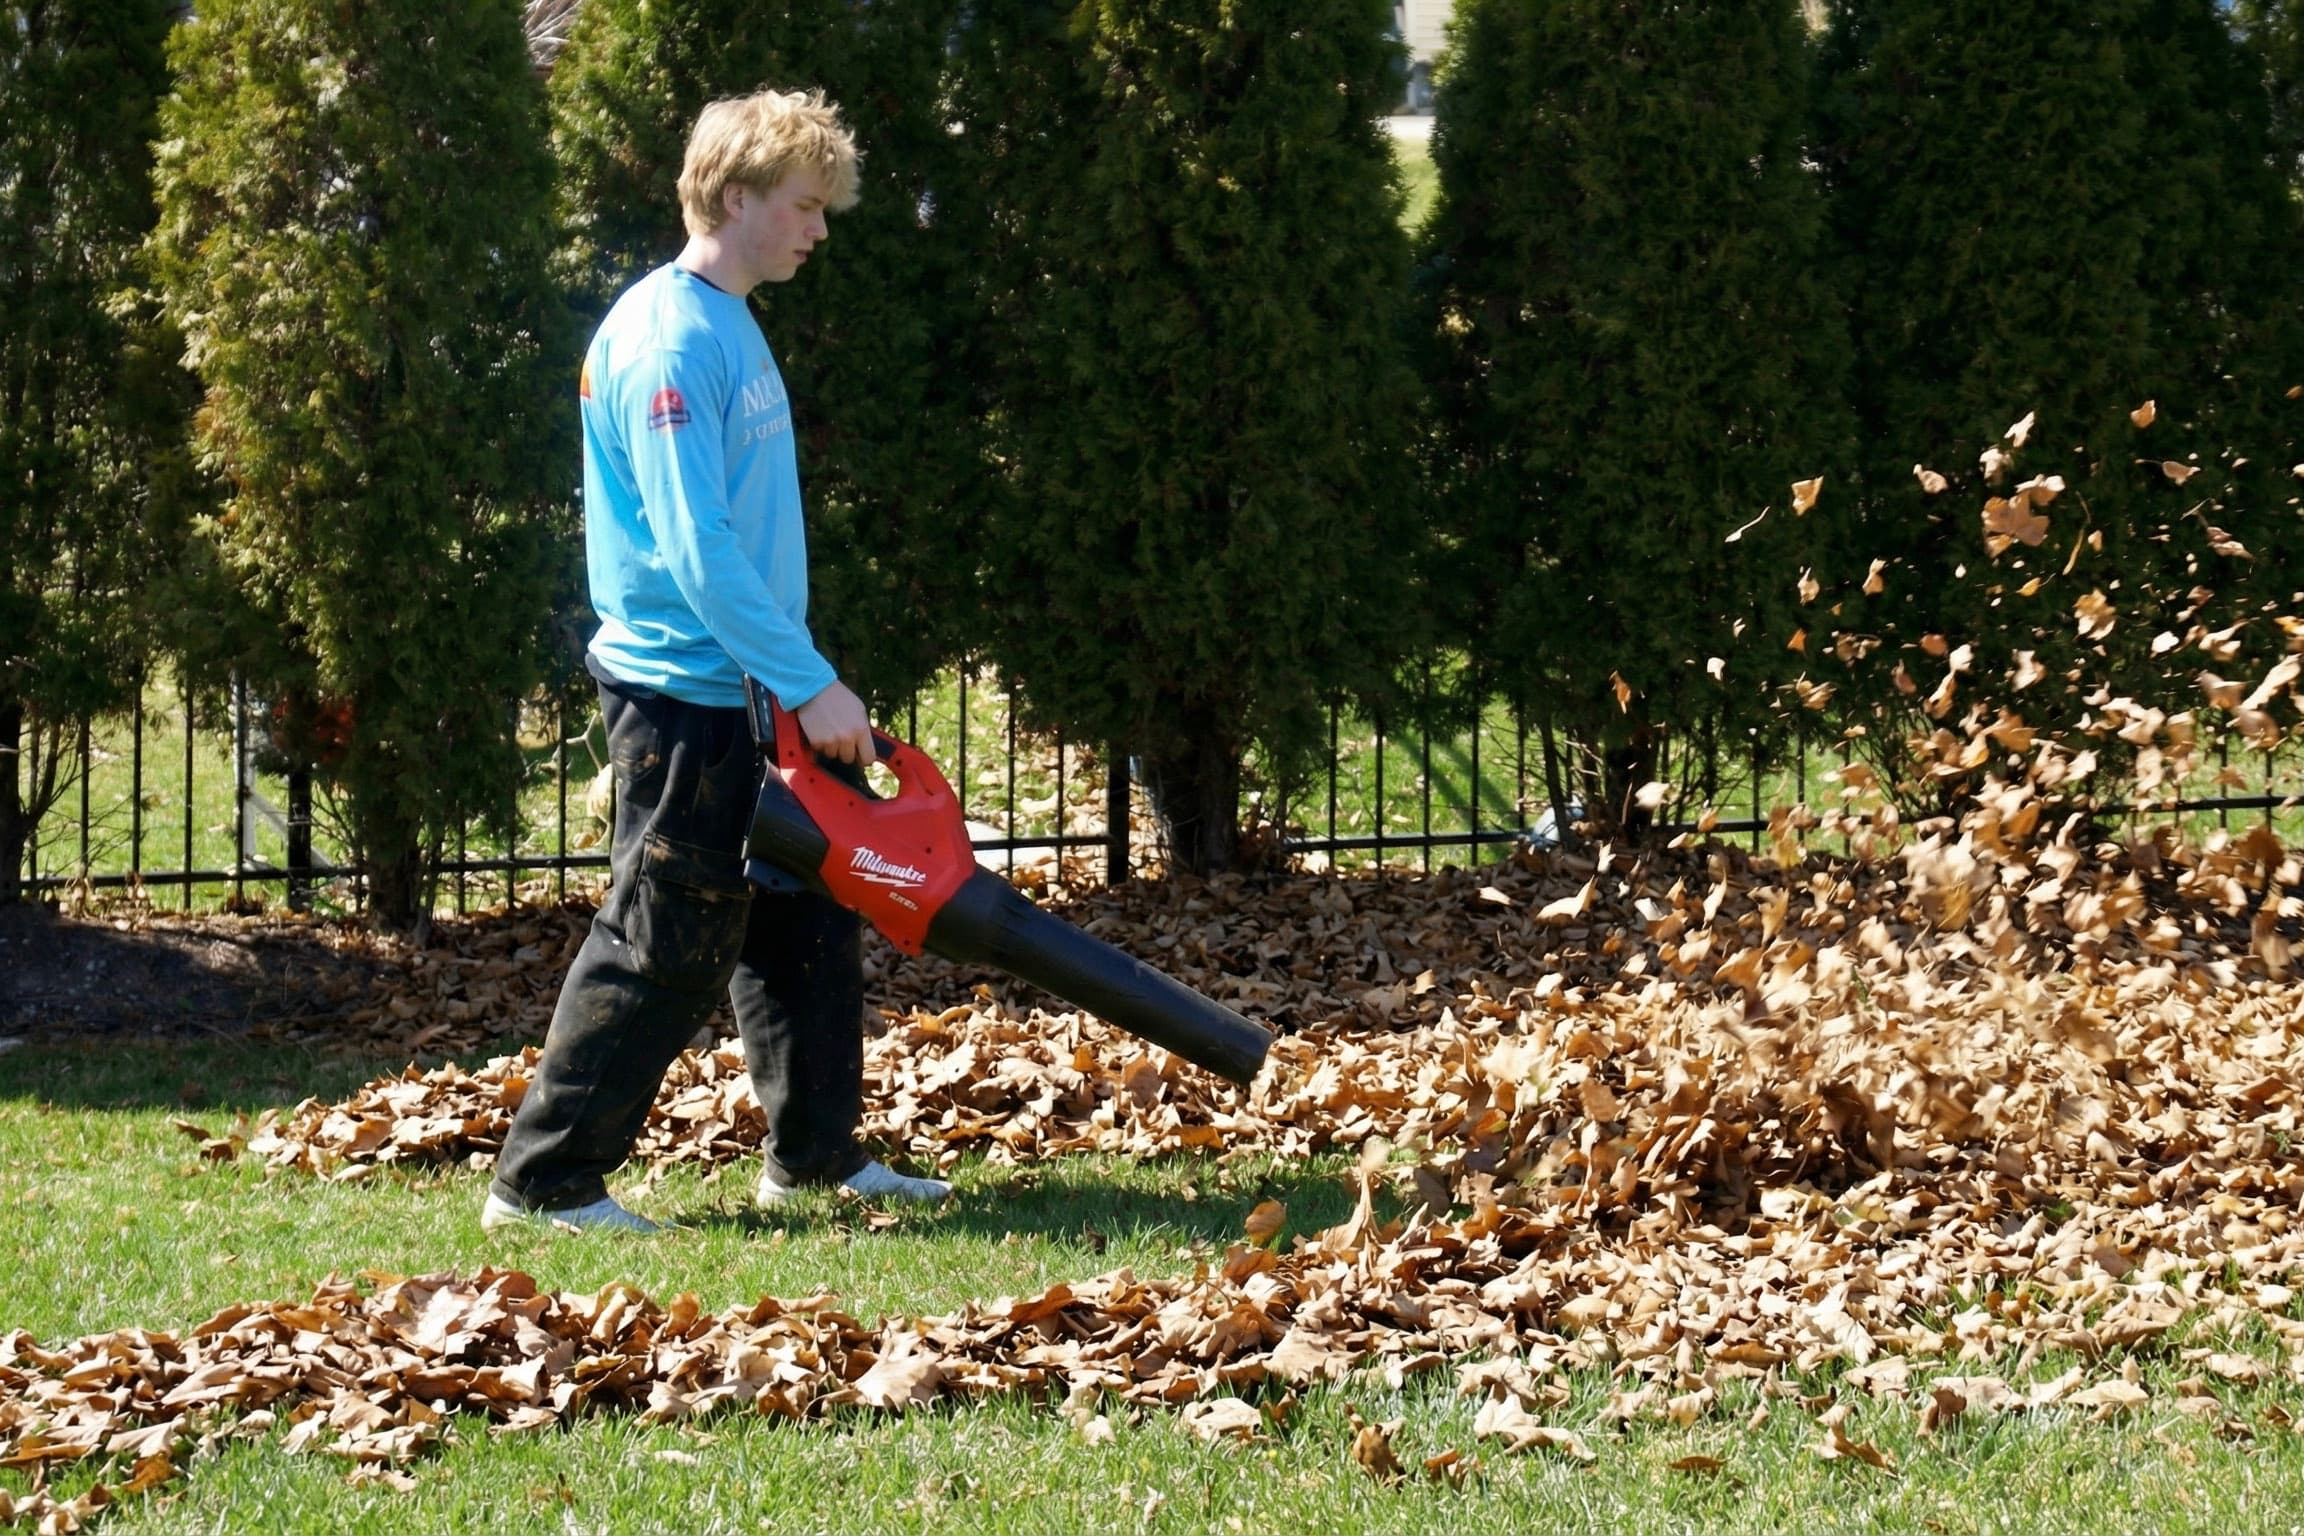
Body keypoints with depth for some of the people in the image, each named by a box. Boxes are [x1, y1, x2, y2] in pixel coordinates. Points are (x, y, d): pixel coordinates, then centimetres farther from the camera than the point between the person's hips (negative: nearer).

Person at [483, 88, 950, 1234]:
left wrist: (800, 679, 18)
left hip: (752, 696, 10)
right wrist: (811, 684, -22)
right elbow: (692, 548, -23)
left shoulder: (732, 327, 13)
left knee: (808, 922, 15)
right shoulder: (669, 341, -18)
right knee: (664, 945, -6)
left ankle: (818, 1152, 25)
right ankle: (543, 1180, 0)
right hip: (682, 692, -10)